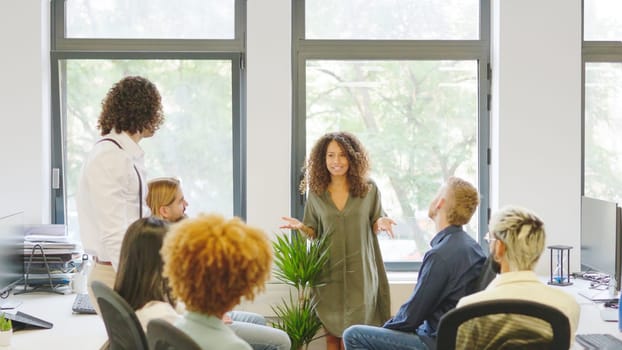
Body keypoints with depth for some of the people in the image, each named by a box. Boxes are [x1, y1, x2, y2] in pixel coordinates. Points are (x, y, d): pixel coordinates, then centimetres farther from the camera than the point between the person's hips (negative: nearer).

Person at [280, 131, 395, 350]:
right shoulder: (316, 193, 3)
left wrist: (381, 223, -14)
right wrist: (300, 227, -12)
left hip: (359, 270, -1)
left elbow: (375, 225, 9)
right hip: (328, 271, 1)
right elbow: (314, 233, 9)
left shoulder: (369, 189, 1)